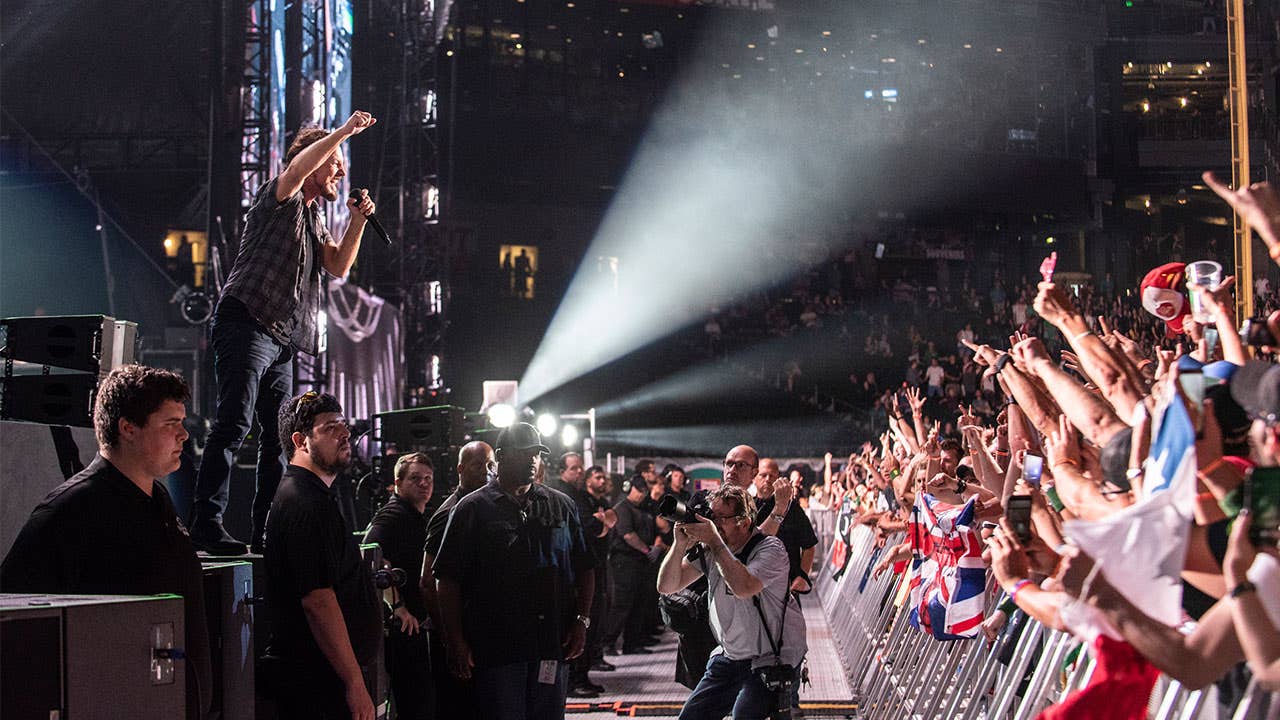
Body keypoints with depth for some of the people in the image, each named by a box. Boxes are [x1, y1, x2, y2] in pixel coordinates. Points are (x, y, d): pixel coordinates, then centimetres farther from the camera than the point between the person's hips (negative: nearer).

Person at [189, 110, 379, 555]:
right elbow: (296, 169, -23)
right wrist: (344, 132, -19)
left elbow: (338, 268, 17)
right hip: (246, 325, -9)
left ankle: (268, 531, 9)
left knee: (281, 436, 6)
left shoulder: (314, 219, 24)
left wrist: (357, 222, 6)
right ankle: (206, 523, -22)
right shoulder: (279, 200, -1)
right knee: (234, 423, -18)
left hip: (281, 340, 9)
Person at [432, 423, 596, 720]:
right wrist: (456, 642, -7)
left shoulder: (562, 506, 13)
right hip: (495, 648, -3)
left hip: (553, 645, 3)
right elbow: (448, 579, 0)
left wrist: (582, 621, 2)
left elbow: (585, 569, 15)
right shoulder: (473, 509, 3)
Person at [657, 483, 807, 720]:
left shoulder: (770, 549, -16)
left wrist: (714, 541, -31)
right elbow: (666, 586, -3)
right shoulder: (708, 550, 2)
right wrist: (681, 544, -18)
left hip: (771, 661, -6)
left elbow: (744, 587, -35)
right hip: (729, 656, 6)